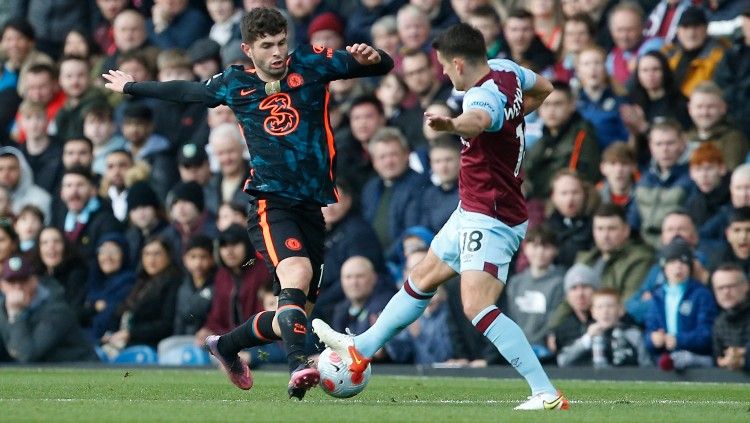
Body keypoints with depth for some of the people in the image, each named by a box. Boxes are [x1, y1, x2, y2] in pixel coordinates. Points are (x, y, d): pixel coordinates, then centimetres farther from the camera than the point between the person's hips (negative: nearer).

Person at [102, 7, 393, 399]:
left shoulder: (310, 65, 6)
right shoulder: (234, 84, 8)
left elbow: (385, 66, 5)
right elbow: (186, 90, 27)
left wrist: (369, 57, -19)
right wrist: (132, 87, 38)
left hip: (311, 206, 3)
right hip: (271, 202, -3)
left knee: (293, 315, 8)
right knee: (297, 273, -32)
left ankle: (226, 346, 35)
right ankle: (298, 367, -44)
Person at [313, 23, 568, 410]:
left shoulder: (485, 95, -26)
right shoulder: (506, 71, 3)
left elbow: (477, 120, -52)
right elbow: (543, 88, 25)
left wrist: (451, 125, -72)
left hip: (490, 219, -11)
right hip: (474, 211, 11)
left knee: (477, 308, -22)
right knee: (423, 278, 23)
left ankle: (547, 394, -23)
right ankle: (361, 350, 39)